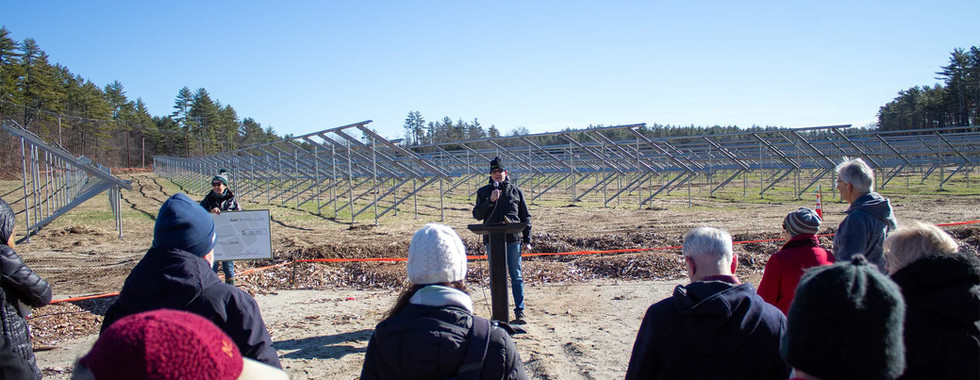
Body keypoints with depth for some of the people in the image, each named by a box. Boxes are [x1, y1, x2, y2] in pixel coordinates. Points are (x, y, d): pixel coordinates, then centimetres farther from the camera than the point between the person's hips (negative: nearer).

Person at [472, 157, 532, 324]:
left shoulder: (515, 191, 8)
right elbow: (477, 215, 0)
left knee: (516, 276, 1)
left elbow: (525, 216, 10)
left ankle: (520, 311, 6)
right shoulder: (483, 192, 8)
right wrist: (490, 200, -14)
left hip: (513, 239, -1)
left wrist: (527, 240, 5)